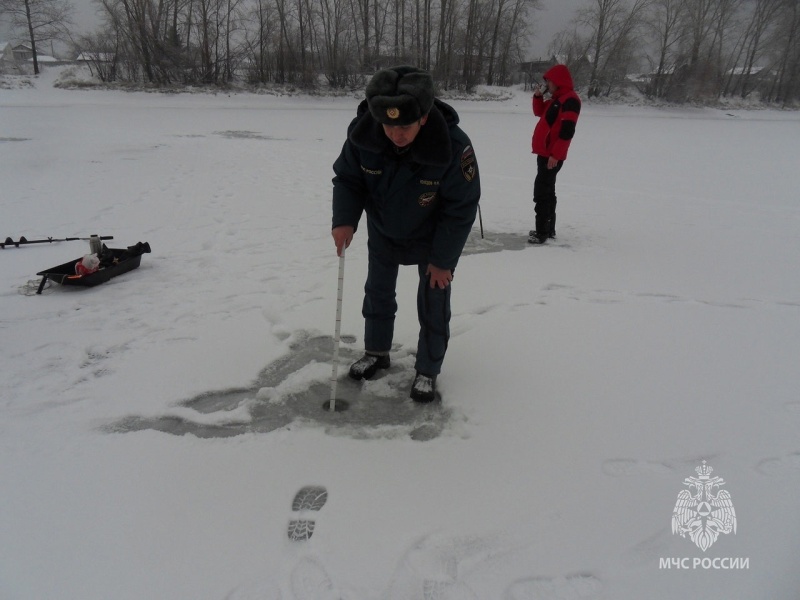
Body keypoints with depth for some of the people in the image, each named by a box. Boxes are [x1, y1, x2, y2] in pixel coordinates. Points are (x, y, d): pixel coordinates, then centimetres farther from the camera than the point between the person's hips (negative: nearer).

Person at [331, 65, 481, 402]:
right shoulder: (361, 132, -28)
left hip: (433, 236, -3)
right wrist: (344, 219, -30)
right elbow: (347, 178, -11)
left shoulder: (454, 146, -36)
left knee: (433, 301, 1)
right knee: (377, 290, 16)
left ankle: (427, 371, 22)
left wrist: (443, 259, -19)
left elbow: (462, 207, -24)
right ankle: (376, 352, 40)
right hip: (382, 230, 4)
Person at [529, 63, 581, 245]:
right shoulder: (556, 98, 16)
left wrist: (555, 154, -24)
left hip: (553, 155, -10)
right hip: (545, 152, 10)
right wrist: (538, 96, 10)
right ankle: (548, 229, 22)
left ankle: (542, 232, -8)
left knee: (542, 192, -11)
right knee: (547, 191, 14)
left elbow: (567, 131, -21)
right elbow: (539, 112, 28)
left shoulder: (570, 99, -14)